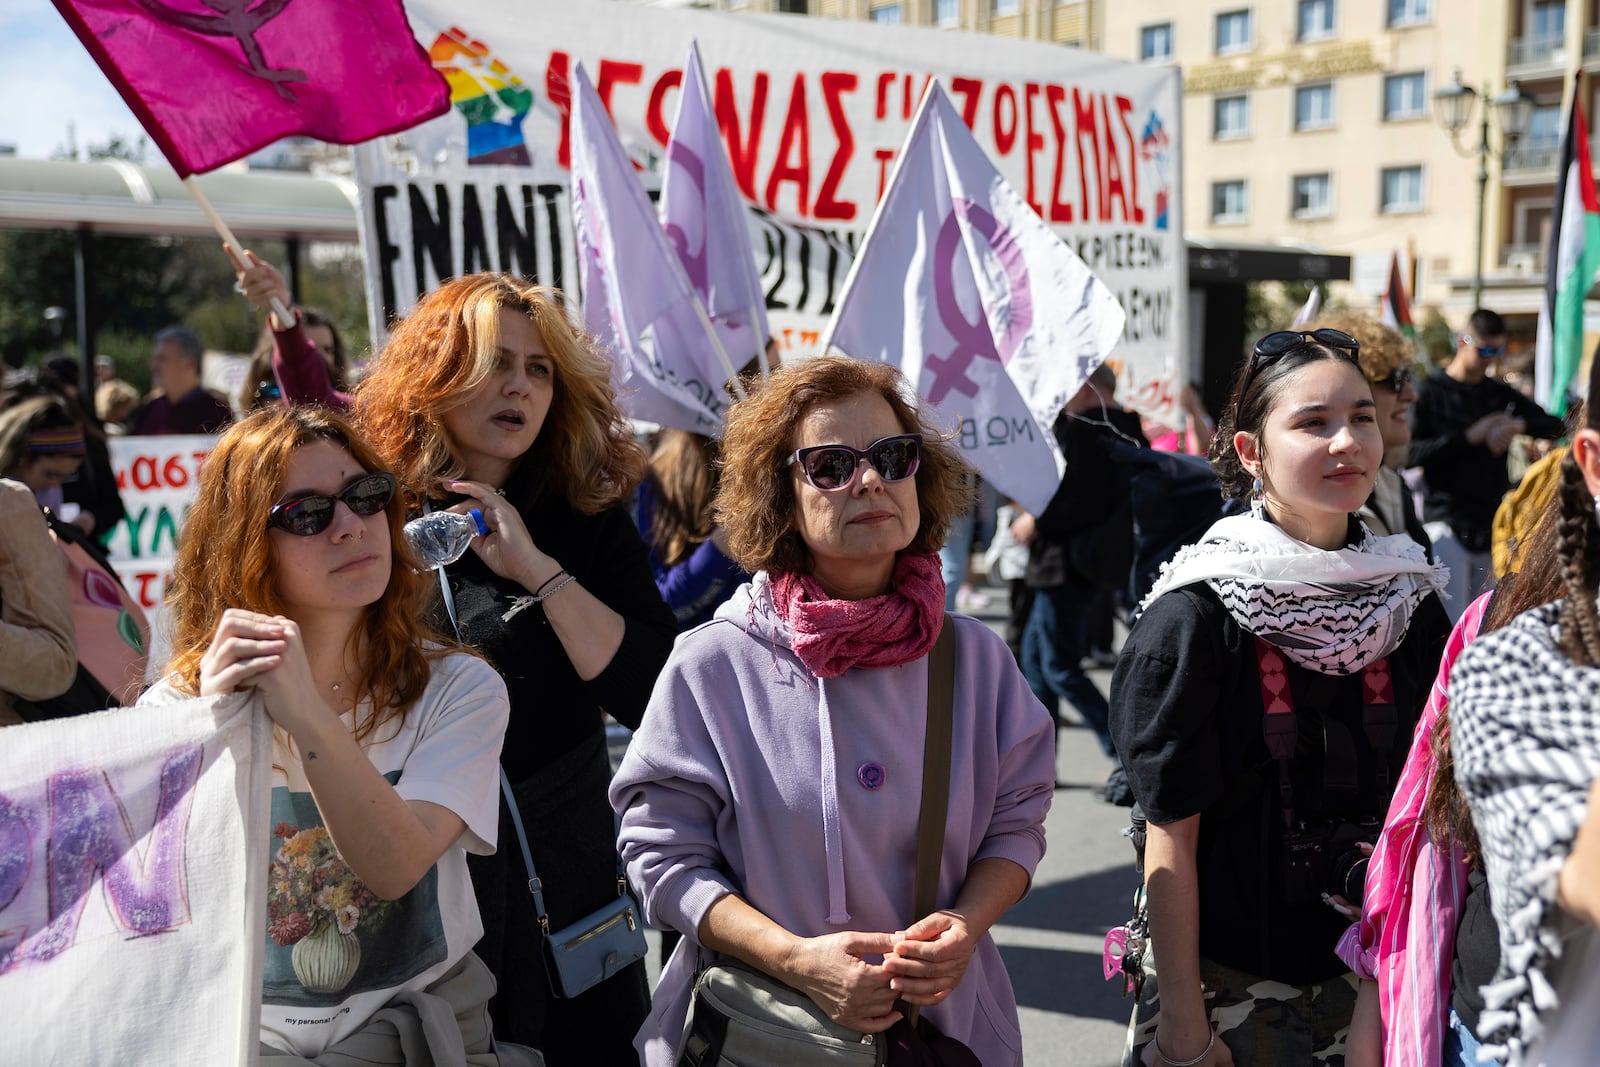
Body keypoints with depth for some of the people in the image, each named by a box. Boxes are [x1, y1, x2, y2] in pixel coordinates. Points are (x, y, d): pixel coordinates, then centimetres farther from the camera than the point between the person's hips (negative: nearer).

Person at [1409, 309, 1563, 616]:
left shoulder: (1501, 394, 14)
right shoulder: (1430, 392, -2)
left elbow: (1554, 426, 14)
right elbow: (1410, 455, -11)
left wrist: (1519, 425, -6)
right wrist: (1469, 436, -14)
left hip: (1493, 523, 6)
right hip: (1448, 524, -6)